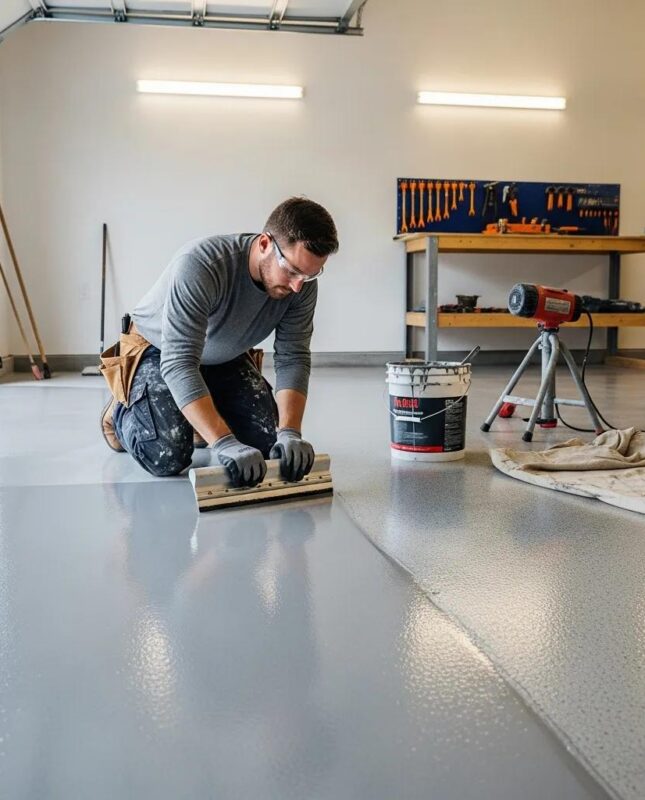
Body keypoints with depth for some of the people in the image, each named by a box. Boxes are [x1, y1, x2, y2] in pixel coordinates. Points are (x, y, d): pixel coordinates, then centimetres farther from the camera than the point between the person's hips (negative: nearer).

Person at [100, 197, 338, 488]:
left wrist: (290, 433, -37)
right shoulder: (200, 264, -39)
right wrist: (224, 444, -53)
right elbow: (178, 362, -44)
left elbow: (293, 358, -21)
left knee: (267, 444, -8)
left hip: (227, 357, 5)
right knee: (168, 457, -21)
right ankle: (122, 411, 13)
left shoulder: (302, 282, -22)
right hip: (158, 350, -5)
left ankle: (197, 421, 22)